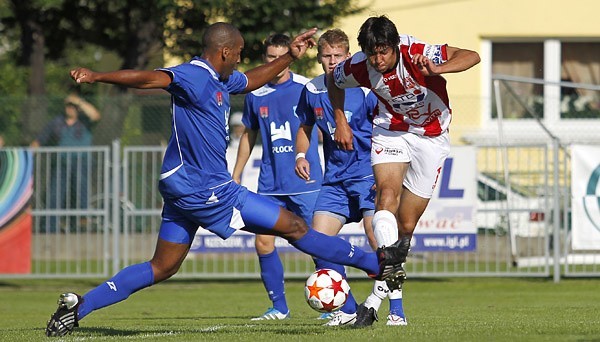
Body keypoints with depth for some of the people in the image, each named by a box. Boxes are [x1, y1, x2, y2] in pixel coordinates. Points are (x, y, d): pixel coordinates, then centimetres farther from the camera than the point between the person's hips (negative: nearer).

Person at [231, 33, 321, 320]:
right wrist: (235, 176, 20)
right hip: (270, 184, 4)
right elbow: (249, 135, 19)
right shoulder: (255, 95, 7)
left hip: (306, 181, -4)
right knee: (263, 243, -2)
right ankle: (279, 307, 10)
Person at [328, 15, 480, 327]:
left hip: (431, 136, -2)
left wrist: (437, 70, -52)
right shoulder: (359, 67, -17)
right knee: (388, 193, -28)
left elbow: (471, 56, -36)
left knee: (406, 226, 0)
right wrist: (340, 121, 1)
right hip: (391, 131, 2)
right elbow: (334, 81, 7)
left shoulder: (417, 54, -27)